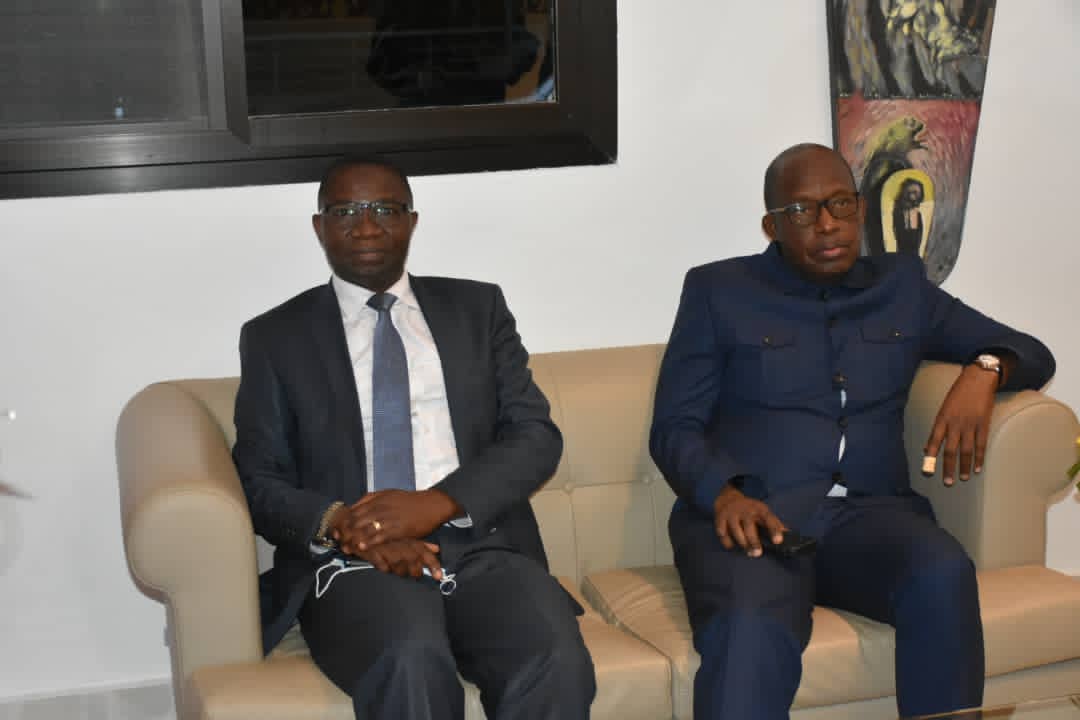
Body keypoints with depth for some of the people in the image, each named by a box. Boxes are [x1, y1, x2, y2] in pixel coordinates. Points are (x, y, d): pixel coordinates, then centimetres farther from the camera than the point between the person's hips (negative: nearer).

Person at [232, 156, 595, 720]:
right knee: (412, 660, -36)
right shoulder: (275, 336, 13)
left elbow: (536, 436, 6)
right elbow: (259, 482, 7)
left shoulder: (477, 308, 16)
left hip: (481, 548, 2)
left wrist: (438, 503, -12)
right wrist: (340, 524, -14)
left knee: (556, 662, -31)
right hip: (353, 561, -1)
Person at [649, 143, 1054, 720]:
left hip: (867, 513, 3)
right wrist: (723, 494, -17)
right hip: (747, 516, -2)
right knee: (751, 633, -37)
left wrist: (983, 371, -2)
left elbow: (1032, 352, 23)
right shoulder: (717, 290, 11)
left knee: (943, 574, -33)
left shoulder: (902, 286, 20)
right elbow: (673, 427, 5)